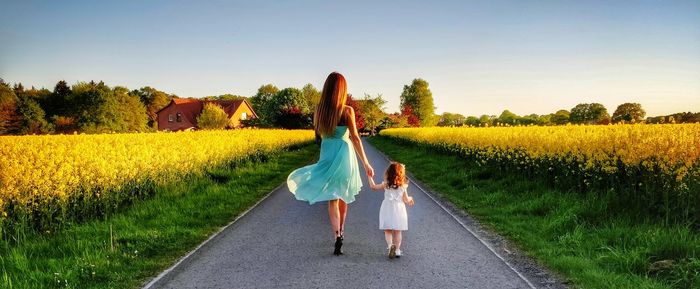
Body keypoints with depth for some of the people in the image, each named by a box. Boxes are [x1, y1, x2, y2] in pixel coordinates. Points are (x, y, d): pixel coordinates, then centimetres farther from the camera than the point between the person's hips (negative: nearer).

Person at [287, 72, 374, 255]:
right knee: (343, 194, 19)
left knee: (332, 198, 3)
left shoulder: (319, 110, 0)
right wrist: (366, 164, -8)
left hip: (327, 154, 2)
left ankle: (337, 237, -13)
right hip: (345, 154, -2)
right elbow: (355, 138, -12)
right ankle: (341, 230, 30)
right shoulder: (347, 111, -11)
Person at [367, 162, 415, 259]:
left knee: (387, 230, 4)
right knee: (397, 231, 9)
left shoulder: (386, 184, -3)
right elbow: (406, 200, 2)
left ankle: (390, 245, -19)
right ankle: (397, 250, 11)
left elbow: (373, 186, 7)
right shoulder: (403, 186, -2)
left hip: (387, 209, -1)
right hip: (399, 210, 1)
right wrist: (410, 199, 24)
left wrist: (370, 176, 20)